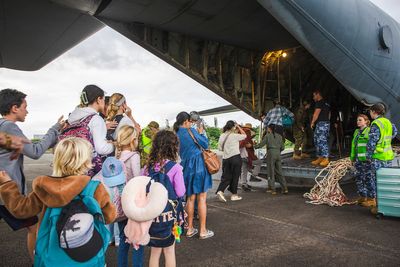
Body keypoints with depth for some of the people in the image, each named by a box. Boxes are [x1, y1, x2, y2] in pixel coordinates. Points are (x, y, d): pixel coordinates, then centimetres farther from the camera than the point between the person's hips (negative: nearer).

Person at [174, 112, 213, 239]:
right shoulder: (190, 132, -10)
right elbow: (205, 144, -4)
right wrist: (201, 133, 12)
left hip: (186, 167, 6)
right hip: (198, 165, -6)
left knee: (190, 198, 16)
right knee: (202, 199, 3)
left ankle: (190, 229, 23)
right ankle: (203, 231, 10)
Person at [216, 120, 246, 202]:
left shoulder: (222, 136, 4)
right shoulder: (235, 136, -11)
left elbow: (220, 148, 9)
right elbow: (244, 135, 4)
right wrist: (238, 127, 8)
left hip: (225, 158, 5)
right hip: (235, 157, -5)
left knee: (226, 176, 10)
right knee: (235, 176, 7)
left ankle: (220, 191, -8)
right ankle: (234, 195, 15)